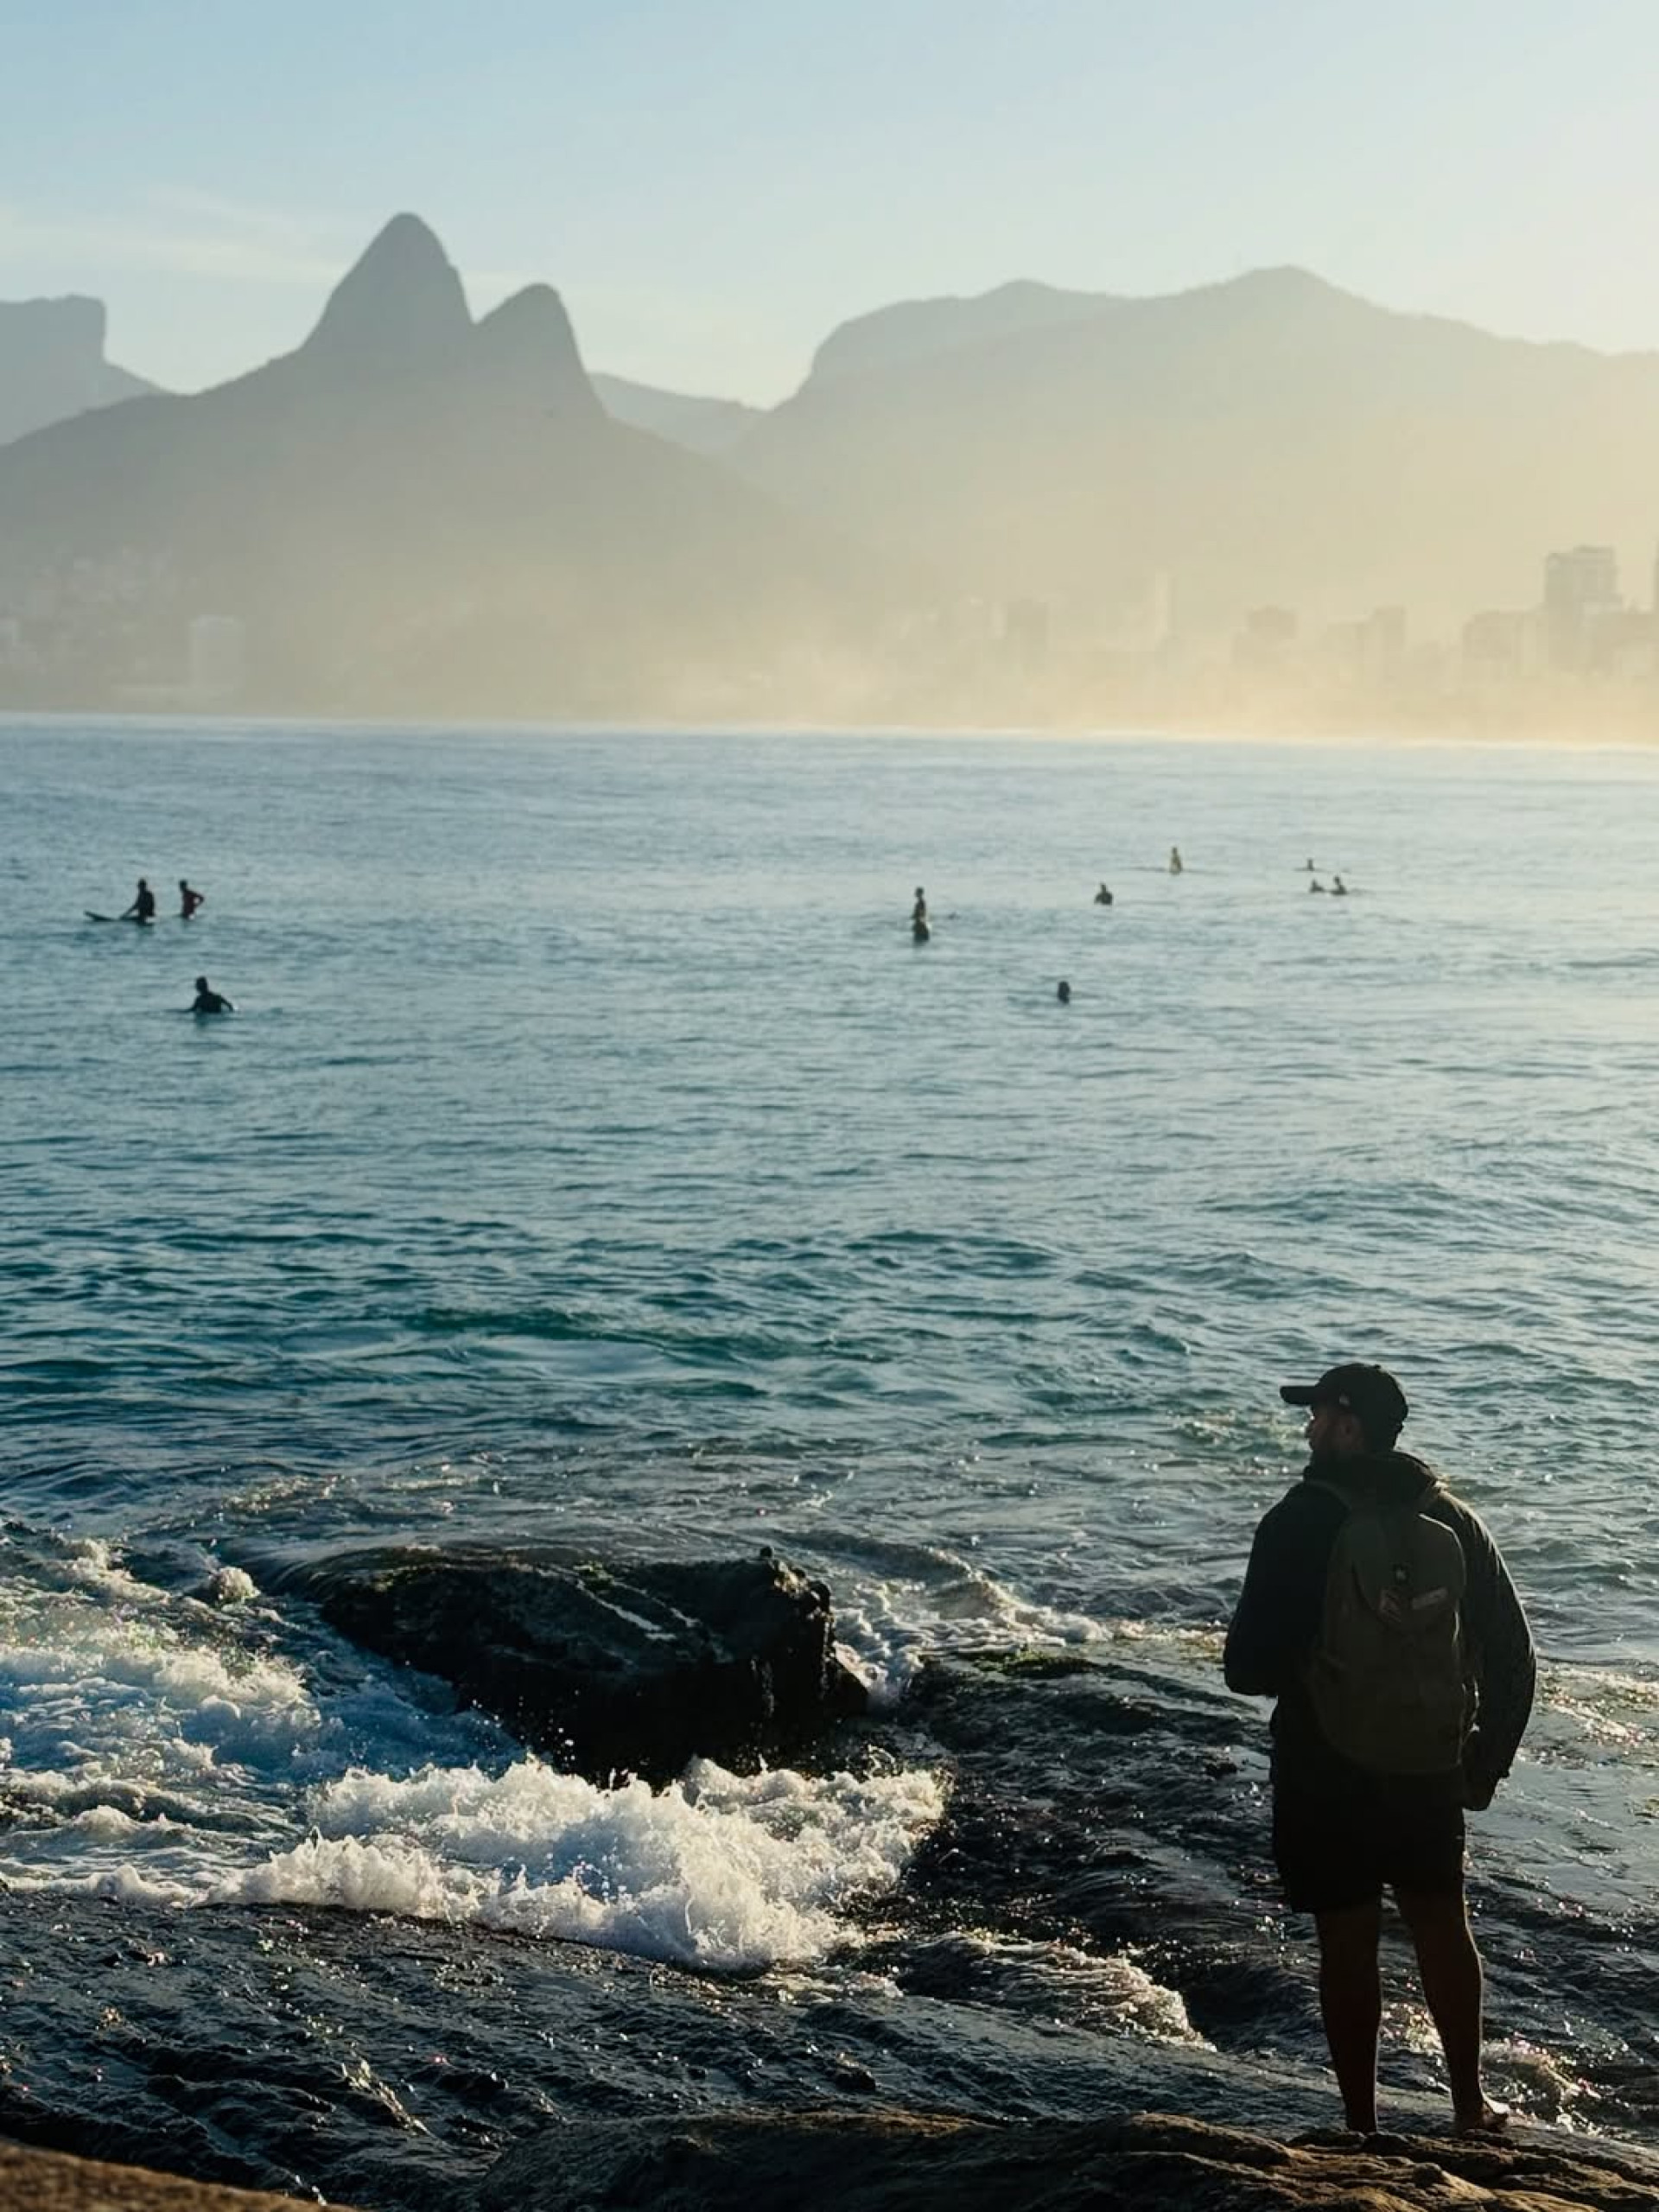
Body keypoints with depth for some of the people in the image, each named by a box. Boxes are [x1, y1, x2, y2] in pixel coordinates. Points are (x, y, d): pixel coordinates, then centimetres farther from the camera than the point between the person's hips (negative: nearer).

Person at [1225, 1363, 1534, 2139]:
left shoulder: (1302, 1522, -14)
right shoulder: (1451, 1520, 0)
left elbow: (1250, 1668, -15)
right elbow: (1513, 1656, 2)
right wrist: (1488, 1760, 13)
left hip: (1329, 1775, -4)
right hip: (1433, 1771, 4)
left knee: (1347, 1946, 7)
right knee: (1443, 1928, 20)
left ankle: (1362, 2127, 15)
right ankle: (1470, 2105, 29)